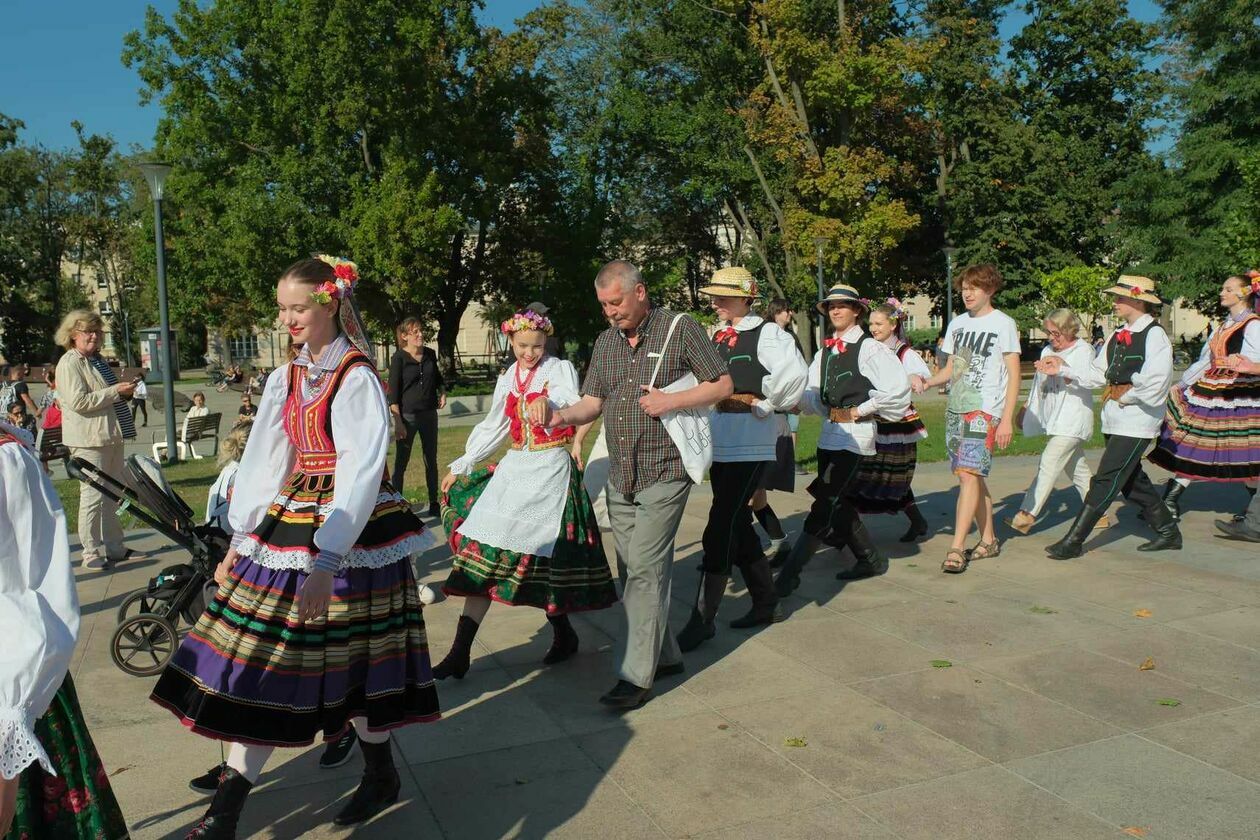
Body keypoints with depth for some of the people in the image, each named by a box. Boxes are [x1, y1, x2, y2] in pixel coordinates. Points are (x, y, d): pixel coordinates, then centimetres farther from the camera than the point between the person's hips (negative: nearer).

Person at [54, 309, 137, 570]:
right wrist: (115, 391, -21)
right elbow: (79, 402, -21)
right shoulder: (69, 363, -10)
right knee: (93, 495, -5)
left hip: (110, 436, 9)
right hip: (89, 440, -9)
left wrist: (125, 391, 13)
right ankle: (92, 553, 3)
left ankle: (114, 547, 23)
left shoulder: (97, 359, 18)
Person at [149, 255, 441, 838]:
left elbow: (360, 472, -21)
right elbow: (264, 463, 10)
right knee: (264, 659, 6)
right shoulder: (286, 379, 9)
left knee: (351, 658, 4)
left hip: (351, 533, -6)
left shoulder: (356, 379, -12)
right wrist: (240, 541, 7)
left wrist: (326, 561, -27)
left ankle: (380, 777, 27)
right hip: (287, 528, 7)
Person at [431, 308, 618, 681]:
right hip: (515, 468, 5)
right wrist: (459, 466, 20)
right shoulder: (508, 379, 13)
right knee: (486, 548, -3)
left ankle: (564, 633, 15)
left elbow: (571, 401, -26)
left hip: (552, 469, -5)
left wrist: (548, 402, -49)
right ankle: (460, 652, -1)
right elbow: (492, 427, 21)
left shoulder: (560, 370, -4)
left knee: (533, 553, -9)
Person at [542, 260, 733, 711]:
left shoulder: (681, 329, -4)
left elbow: (723, 385, -1)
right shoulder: (605, 342, 12)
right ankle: (665, 656, 27)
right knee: (632, 571, 11)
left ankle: (637, 676, -2)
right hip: (620, 476, 7)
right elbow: (592, 402, 10)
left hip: (664, 474, -6)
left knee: (645, 569, -10)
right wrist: (561, 416, -11)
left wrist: (671, 401, -15)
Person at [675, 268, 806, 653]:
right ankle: (766, 603, 30)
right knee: (737, 525, 14)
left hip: (751, 444, -8)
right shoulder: (715, 336, 12)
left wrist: (765, 406, -16)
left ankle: (703, 619, -2)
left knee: (721, 529, -9)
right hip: (721, 441, 8)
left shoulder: (767, 333, -9)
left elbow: (793, 374, -25)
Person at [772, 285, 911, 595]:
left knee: (825, 503, -10)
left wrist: (862, 409, -11)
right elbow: (812, 395, 9)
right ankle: (871, 559, 31)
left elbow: (898, 386, -17)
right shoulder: (825, 351, 14)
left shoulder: (869, 348, -8)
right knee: (838, 503, 14)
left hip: (855, 433, -8)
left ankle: (790, 573, -9)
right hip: (829, 431, 8)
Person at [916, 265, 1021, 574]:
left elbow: (1014, 375, -3)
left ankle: (956, 548, -16)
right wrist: (927, 383, -4)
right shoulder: (957, 323, 14)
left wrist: (1007, 419, -10)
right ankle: (989, 539, 22)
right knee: (973, 476, 10)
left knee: (968, 475, -15)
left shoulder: (1003, 323, -2)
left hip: (985, 411, -6)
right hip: (955, 409, 6)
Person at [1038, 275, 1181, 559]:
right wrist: (1063, 369, 6)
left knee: (1106, 480, -9)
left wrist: (1128, 397, -10)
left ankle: (1074, 541, -8)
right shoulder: (1117, 336, 14)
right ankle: (1168, 531, 32)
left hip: (1137, 420, -9)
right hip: (1114, 418, 9)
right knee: (1132, 480, 16)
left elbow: (1155, 382, -22)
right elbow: (1096, 374, 14)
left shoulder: (1155, 335, -11)